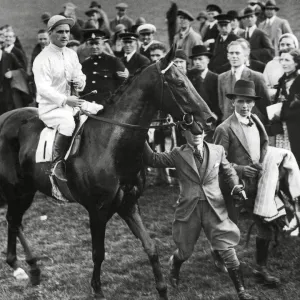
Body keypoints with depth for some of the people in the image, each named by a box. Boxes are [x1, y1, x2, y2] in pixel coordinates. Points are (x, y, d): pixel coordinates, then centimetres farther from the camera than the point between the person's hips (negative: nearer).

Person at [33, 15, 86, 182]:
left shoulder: (72, 55, 10)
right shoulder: (43, 59, -13)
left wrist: (80, 82, -8)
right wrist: (65, 100, -36)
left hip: (72, 103, 8)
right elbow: (43, 88, -22)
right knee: (68, 122, -36)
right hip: (50, 107, -8)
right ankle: (58, 163, -26)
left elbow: (79, 75, 18)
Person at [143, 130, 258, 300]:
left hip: (214, 209, 0)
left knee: (228, 251, -6)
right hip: (189, 209, 0)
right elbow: (152, 160, -1)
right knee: (185, 252, 14)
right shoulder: (178, 155, 0)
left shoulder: (218, 151, 4)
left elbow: (229, 172, 15)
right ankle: (174, 266, 50)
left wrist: (235, 186, -4)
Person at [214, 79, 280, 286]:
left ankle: (261, 268, 20)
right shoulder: (225, 129, -16)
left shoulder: (255, 120, 4)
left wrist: (261, 163, 2)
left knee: (266, 226, 7)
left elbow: (265, 143, 19)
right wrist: (240, 169, -22)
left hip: (256, 182, 6)